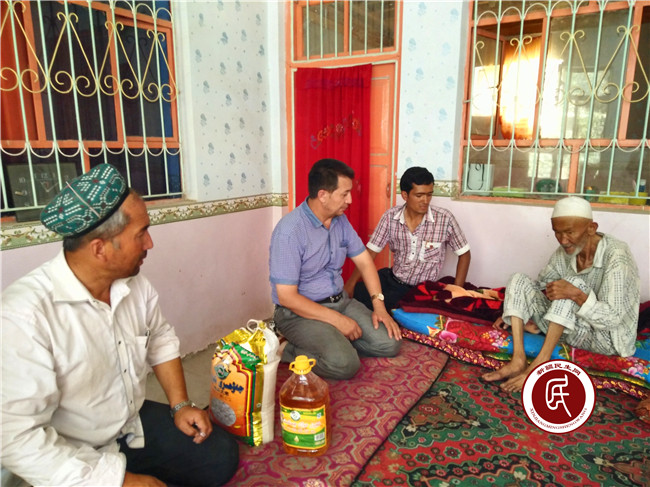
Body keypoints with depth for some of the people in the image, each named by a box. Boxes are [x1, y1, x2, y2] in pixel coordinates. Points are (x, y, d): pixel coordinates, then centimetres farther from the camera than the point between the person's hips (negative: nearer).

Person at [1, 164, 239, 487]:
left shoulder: (134, 283, -8)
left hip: (135, 423, 6)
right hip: (72, 460, -6)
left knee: (222, 457, 2)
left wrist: (181, 405, 2)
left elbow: (160, 339, 10)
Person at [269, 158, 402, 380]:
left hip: (340, 301, 7)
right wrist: (337, 319, -21)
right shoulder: (289, 230, -22)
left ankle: (333, 340, 8)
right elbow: (287, 297, -22)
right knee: (345, 364, -28)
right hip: (300, 311, -7)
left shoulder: (341, 220, 1)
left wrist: (379, 305, -2)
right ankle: (290, 348, -3)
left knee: (389, 343, -6)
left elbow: (364, 261, 10)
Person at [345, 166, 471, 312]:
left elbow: (464, 254, -2)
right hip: (391, 278, 4)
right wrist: (350, 284, -11)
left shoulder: (444, 219, -13)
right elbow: (370, 252, -2)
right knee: (356, 293, -16)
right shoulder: (390, 217, -6)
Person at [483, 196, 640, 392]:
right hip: (567, 327, 6)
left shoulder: (616, 256, -21)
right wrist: (515, 311, 2)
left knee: (573, 284, -32)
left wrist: (576, 294, -41)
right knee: (518, 281, -11)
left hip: (605, 336, -6)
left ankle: (541, 361, -27)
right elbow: (540, 286, 10)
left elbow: (613, 318, -26)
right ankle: (518, 360, -23)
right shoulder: (564, 252, -4)